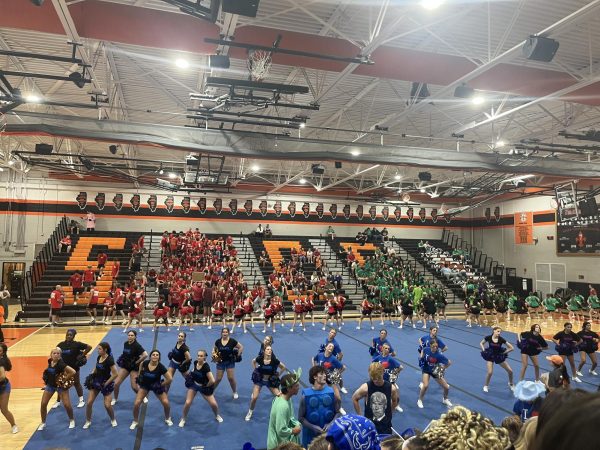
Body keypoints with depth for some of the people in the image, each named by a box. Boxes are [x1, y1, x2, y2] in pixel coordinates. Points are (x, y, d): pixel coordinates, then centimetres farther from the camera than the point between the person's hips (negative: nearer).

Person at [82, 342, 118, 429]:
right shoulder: (98, 357, -2)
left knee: (107, 405, -6)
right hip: (96, 381, 6)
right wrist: (91, 374, 1)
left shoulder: (109, 360, -24)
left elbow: (115, 374, -23)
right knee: (89, 402, 2)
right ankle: (88, 421, 24)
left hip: (105, 383, -6)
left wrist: (106, 383, -18)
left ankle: (113, 420, 21)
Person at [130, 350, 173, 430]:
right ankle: (135, 422, 19)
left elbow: (170, 379, -24)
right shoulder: (145, 363, -22)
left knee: (166, 403, -11)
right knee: (136, 404, -9)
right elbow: (141, 364, 7)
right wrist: (140, 374, 0)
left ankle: (167, 419, 19)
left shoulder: (160, 367, -29)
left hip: (156, 386, -2)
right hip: (144, 385, 2)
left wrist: (161, 384, -16)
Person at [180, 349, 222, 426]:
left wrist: (205, 386, -18)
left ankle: (217, 416, 28)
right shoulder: (195, 362, -14)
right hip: (193, 384, 4)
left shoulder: (206, 366, -32)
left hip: (203, 387, -4)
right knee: (188, 403, -8)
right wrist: (191, 372, -3)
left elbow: (212, 381, -35)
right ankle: (183, 419, 18)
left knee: (213, 403, -5)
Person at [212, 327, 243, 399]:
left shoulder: (232, 341, -12)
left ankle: (235, 392, 19)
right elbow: (214, 349, 14)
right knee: (218, 379, 5)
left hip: (230, 362, -2)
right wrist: (214, 354, -4)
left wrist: (237, 355, -9)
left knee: (231, 378, -3)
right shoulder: (218, 341, -5)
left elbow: (241, 347, -6)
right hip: (220, 362, 2)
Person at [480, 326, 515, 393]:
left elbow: (512, 348, -12)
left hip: (499, 357, 2)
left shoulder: (501, 339, -18)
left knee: (510, 371, 5)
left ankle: (511, 384, 36)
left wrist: (504, 352, -8)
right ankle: (486, 386, 9)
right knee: (490, 372, -17)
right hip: (490, 356, -2)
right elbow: (481, 343, 2)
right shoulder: (488, 337, -17)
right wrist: (484, 350, -10)